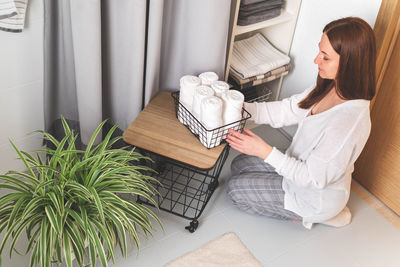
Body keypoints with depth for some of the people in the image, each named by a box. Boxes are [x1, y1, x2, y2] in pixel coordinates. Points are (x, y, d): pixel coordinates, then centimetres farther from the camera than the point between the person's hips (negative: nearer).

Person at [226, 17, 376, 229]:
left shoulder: (347, 121, -39)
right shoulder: (330, 88, -12)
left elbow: (314, 178, -30)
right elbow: (286, 110, -3)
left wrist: (265, 152, -33)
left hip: (316, 194, -8)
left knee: (235, 189, 2)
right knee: (240, 165, 18)